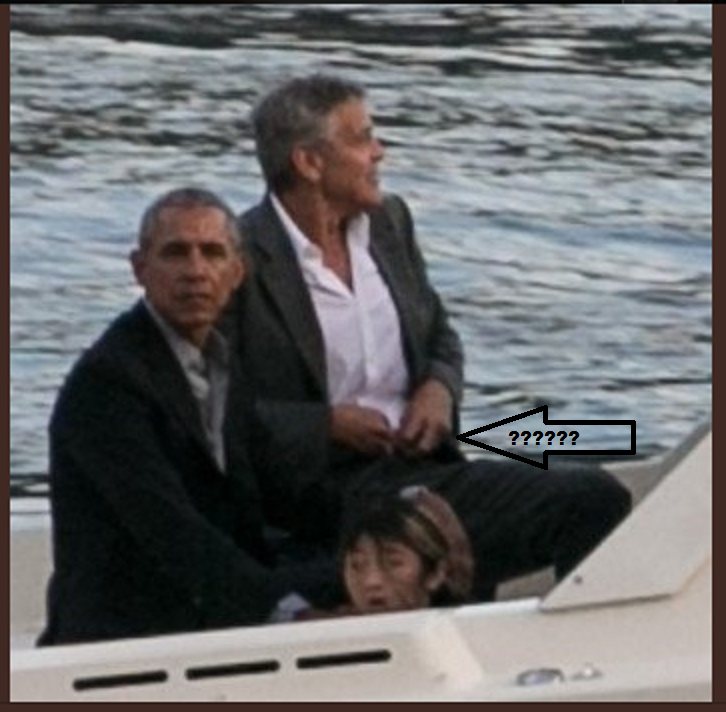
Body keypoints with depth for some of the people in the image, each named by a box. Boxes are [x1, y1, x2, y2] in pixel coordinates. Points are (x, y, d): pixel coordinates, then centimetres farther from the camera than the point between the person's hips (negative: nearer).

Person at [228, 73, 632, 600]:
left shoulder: (388, 222, 15)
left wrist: (440, 389, 4)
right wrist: (330, 424, -16)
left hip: (424, 463, 8)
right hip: (333, 491, -8)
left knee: (599, 498, -14)